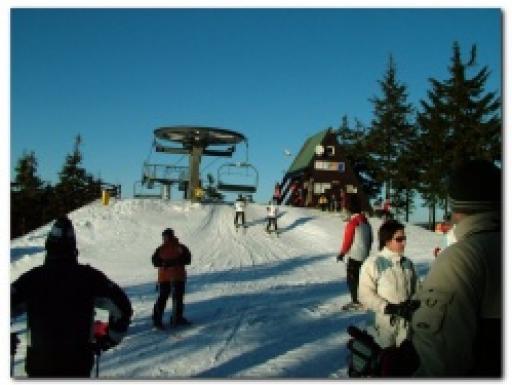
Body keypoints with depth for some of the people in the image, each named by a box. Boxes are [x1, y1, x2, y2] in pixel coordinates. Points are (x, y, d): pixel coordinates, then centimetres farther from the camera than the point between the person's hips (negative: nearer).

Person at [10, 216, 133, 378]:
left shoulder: (32, 278, -8)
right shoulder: (89, 276, -8)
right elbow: (122, 307, -9)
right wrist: (110, 339, 5)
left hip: (39, 361, 0)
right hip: (79, 362, 0)